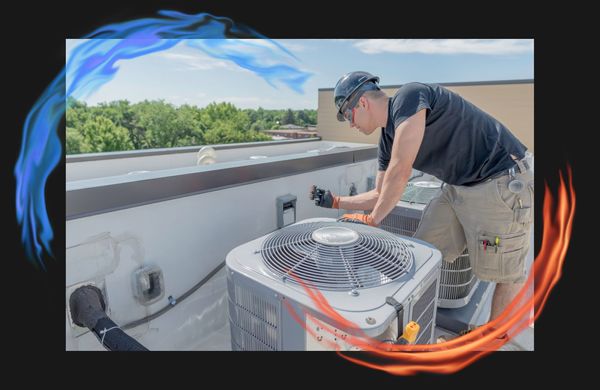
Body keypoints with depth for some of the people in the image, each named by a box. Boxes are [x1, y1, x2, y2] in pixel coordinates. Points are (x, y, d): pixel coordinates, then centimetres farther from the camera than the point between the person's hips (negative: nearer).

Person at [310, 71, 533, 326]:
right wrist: (335, 201, 13)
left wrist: (371, 219, -16)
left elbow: (400, 172, -26)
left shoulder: (408, 97, -20)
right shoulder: (388, 140, 5)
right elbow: (381, 195, 12)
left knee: (506, 272, 2)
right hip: (459, 187, 8)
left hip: (503, 180, -8)